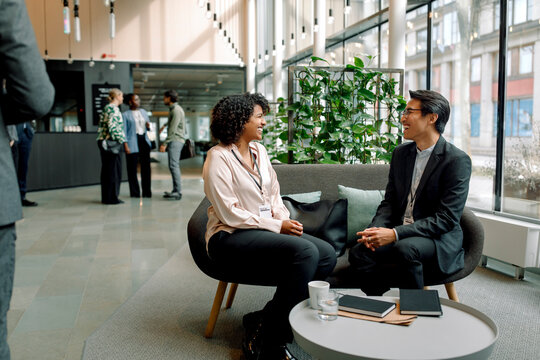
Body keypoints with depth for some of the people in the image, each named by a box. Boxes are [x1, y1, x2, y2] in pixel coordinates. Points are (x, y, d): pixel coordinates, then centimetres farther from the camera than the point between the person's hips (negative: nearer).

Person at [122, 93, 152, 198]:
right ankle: (135, 192, 8)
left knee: (146, 167, 5)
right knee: (132, 168, -2)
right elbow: (124, 131, -4)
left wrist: (148, 126, 1)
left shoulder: (143, 112, 16)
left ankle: (147, 192, 12)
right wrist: (125, 145, -13)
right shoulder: (125, 115, -1)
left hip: (144, 140, 5)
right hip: (133, 143, -5)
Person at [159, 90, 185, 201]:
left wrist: (165, 143, -21)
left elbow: (173, 130, -19)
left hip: (176, 140, -10)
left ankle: (178, 192, -17)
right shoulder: (173, 109, 18)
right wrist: (165, 125, 42)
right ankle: (175, 191, 12)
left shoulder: (176, 110, -13)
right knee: (174, 166, 10)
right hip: (174, 141, 10)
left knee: (173, 165, -15)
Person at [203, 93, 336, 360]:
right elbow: (230, 214, -14)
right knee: (305, 251, -29)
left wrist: (286, 220, -4)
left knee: (327, 254, -15)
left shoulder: (259, 150, 15)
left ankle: (262, 321, -8)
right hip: (231, 238, -7)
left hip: (267, 230, 8)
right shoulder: (219, 157, -8)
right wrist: (277, 226, -15)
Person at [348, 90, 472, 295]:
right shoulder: (401, 153, 9)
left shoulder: (457, 160, -12)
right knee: (358, 253, -21)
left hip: (439, 240, -5)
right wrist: (376, 229, -11)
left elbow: (447, 218, -17)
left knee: (405, 248, -36)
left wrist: (395, 233, -25)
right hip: (400, 235, 5)